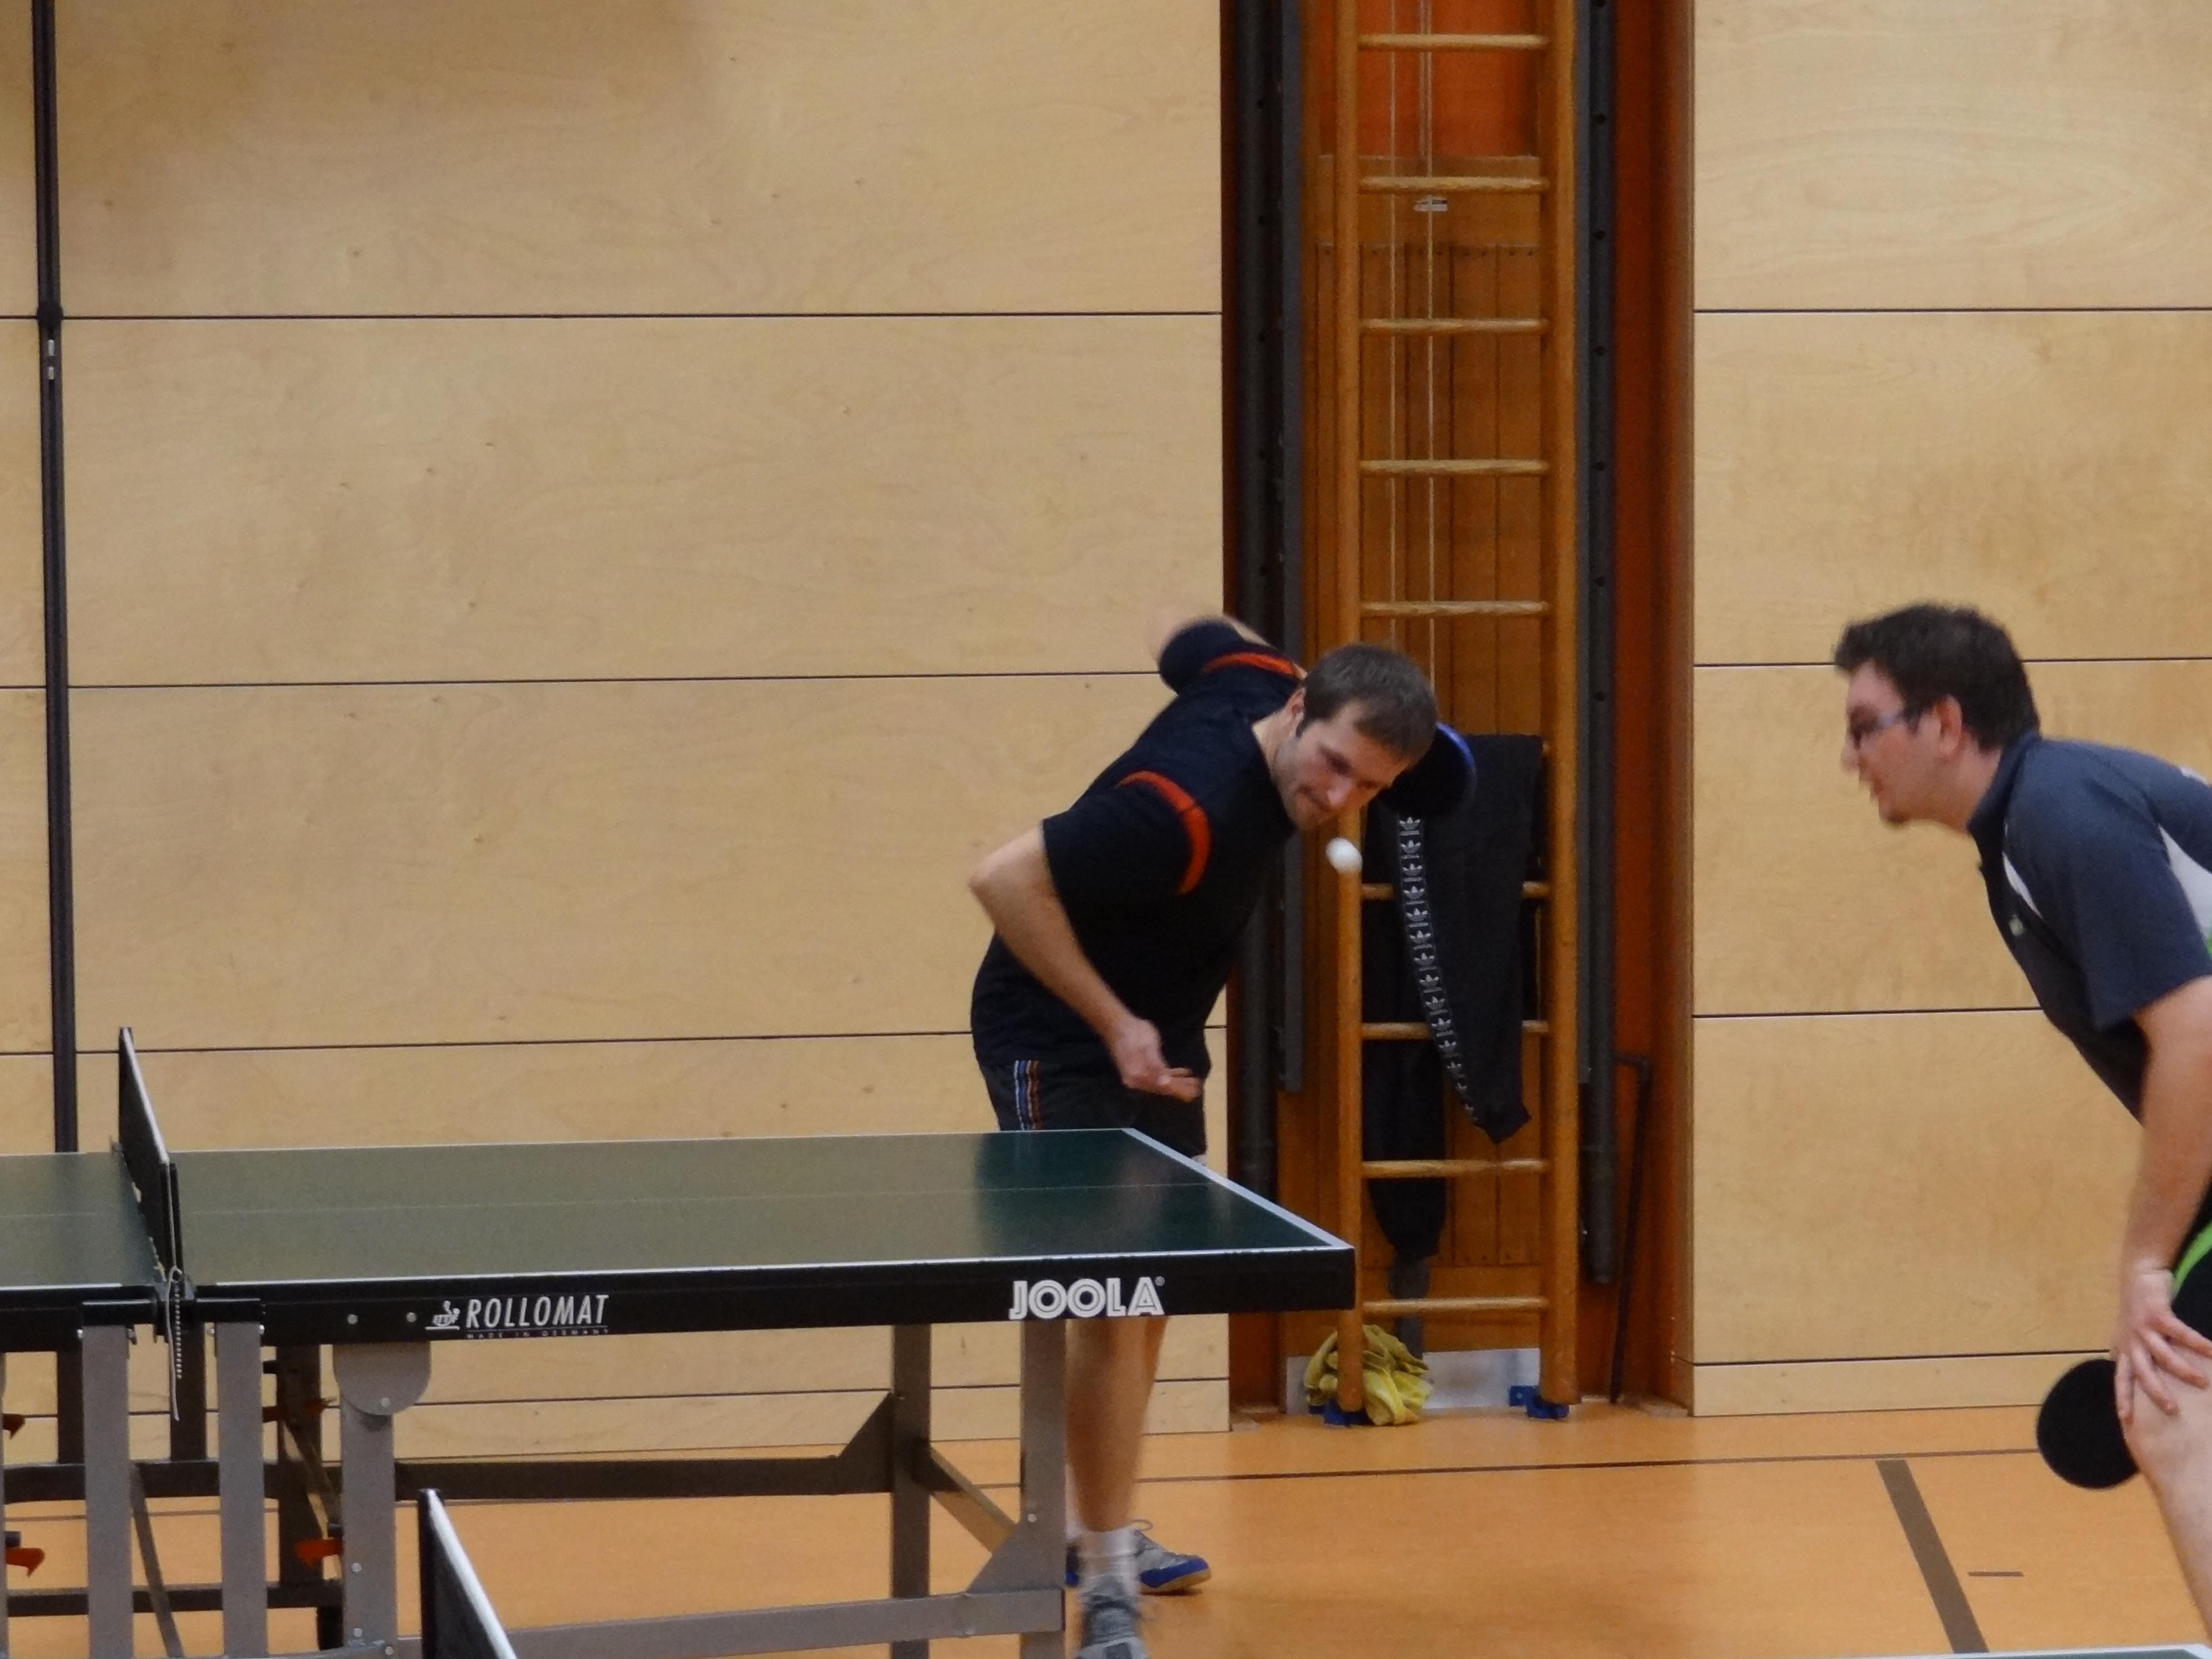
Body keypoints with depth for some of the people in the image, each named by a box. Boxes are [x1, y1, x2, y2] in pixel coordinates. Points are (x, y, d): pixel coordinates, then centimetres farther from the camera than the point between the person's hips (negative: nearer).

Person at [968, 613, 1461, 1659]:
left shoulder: (1258, 676, -12)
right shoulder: (1185, 814, -36)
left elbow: (1187, 641, 11)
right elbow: (1005, 878, -33)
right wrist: (1113, 1026, -30)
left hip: (1155, 1039, 10)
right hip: (1058, 1041, -10)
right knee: (1110, 1300, -16)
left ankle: (1101, 1528, 32)